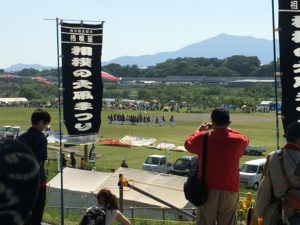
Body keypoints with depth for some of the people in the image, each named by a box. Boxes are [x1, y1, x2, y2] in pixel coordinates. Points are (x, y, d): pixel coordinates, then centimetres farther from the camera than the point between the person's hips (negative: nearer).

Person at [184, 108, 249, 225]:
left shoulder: (203, 138, -7)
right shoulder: (237, 140, -4)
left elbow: (188, 144, 13)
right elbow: (245, 140, 21)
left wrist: (199, 130, 27)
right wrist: (228, 130, 24)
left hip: (207, 190, -1)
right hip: (229, 190, 1)